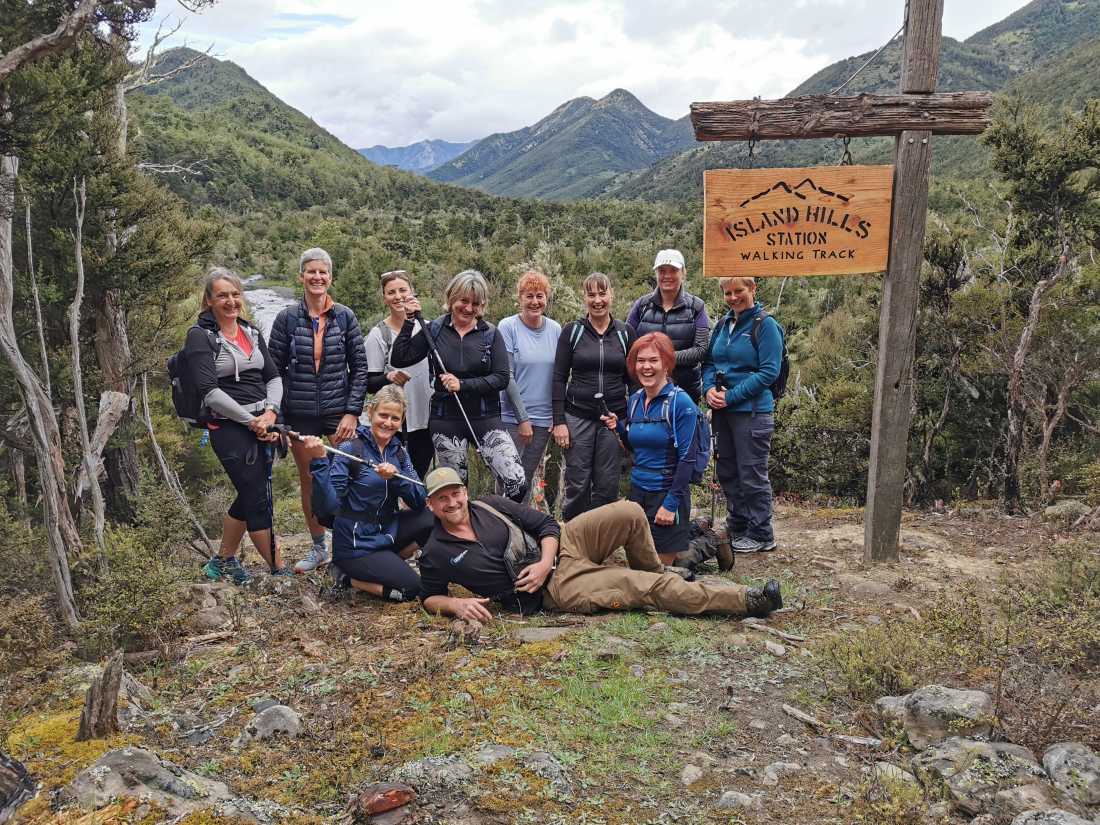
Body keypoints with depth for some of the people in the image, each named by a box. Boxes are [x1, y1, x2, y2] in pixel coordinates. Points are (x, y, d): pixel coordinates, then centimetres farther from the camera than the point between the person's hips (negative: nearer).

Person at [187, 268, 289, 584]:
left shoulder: (252, 333, 13)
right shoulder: (200, 336, -7)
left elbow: (274, 377, 11)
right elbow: (209, 391, -15)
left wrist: (270, 412, -8)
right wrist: (251, 421, -15)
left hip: (262, 424, 7)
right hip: (229, 428, -6)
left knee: (249, 497, 14)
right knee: (258, 500, -4)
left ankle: (223, 561, 32)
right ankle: (279, 570, 7)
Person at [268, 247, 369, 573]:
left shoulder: (345, 317, 1)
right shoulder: (287, 319, 1)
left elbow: (360, 368, 1)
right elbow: (274, 369, 3)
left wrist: (353, 412, -6)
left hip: (339, 411, -1)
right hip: (300, 415, 1)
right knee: (308, 482, 10)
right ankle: (318, 548, 25)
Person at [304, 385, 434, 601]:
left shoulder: (399, 452, 4)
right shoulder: (350, 449, -14)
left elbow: (419, 501, -7)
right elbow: (328, 506, -22)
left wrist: (395, 476, -23)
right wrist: (318, 462, -33)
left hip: (386, 532, 7)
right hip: (356, 545, -6)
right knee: (415, 587, -15)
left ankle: (389, 563, 7)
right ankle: (352, 577, 5)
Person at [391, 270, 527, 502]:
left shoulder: (490, 334, 2)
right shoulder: (435, 330, 4)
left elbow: (501, 378, -6)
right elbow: (399, 359, -1)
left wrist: (463, 385, -16)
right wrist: (408, 320, -6)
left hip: (486, 418, 0)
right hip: (446, 420, 1)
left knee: (517, 483, -11)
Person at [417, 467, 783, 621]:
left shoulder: (488, 505, 4)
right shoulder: (436, 554, -4)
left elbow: (546, 524, 5)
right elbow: (429, 597, 7)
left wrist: (545, 561, -15)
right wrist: (456, 604, -16)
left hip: (561, 545, 4)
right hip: (554, 589, -4)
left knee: (629, 514, -16)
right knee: (646, 588, -16)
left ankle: (652, 575, 12)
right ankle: (746, 600, -10)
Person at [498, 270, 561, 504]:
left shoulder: (555, 329, 6)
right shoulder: (508, 327, -7)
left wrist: (558, 416, 5)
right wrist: (522, 418, -13)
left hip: (544, 419, 4)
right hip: (512, 418, -4)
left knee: (527, 480, 13)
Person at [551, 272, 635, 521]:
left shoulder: (625, 333, 6)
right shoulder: (572, 331, 2)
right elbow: (559, 378, 0)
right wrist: (559, 421, -7)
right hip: (578, 416, -1)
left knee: (607, 486, 5)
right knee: (577, 484, 1)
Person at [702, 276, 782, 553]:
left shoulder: (765, 325, -9)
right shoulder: (723, 324, 11)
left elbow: (769, 372, -15)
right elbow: (709, 362, 14)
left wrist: (731, 396, -17)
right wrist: (710, 388, -7)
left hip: (752, 411, -7)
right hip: (723, 410, 7)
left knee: (752, 475, 1)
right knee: (727, 472, 15)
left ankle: (761, 535, 15)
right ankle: (737, 527, 31)